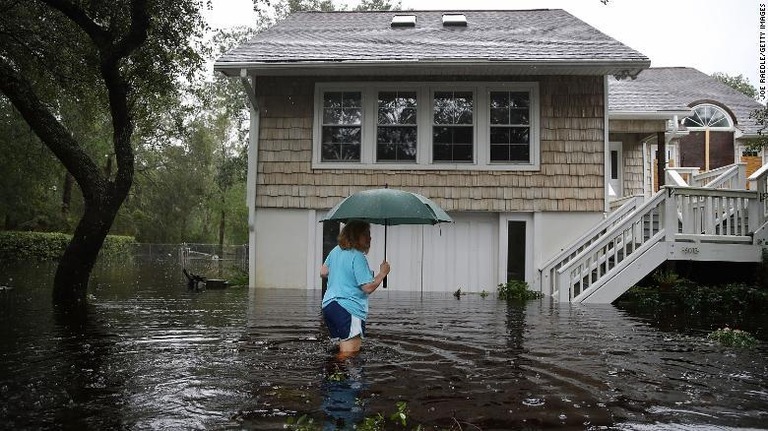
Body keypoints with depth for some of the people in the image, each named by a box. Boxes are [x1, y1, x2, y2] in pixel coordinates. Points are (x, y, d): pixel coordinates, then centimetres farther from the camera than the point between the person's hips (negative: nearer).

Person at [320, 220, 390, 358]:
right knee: (349, 353, -12)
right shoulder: (357, 256, -14)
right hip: (348, 309, -9)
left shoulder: (335, 251, 12)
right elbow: (368, 288, -15)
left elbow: (323, 272, 25)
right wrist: (382, 273, -1)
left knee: (344, 349, 15)